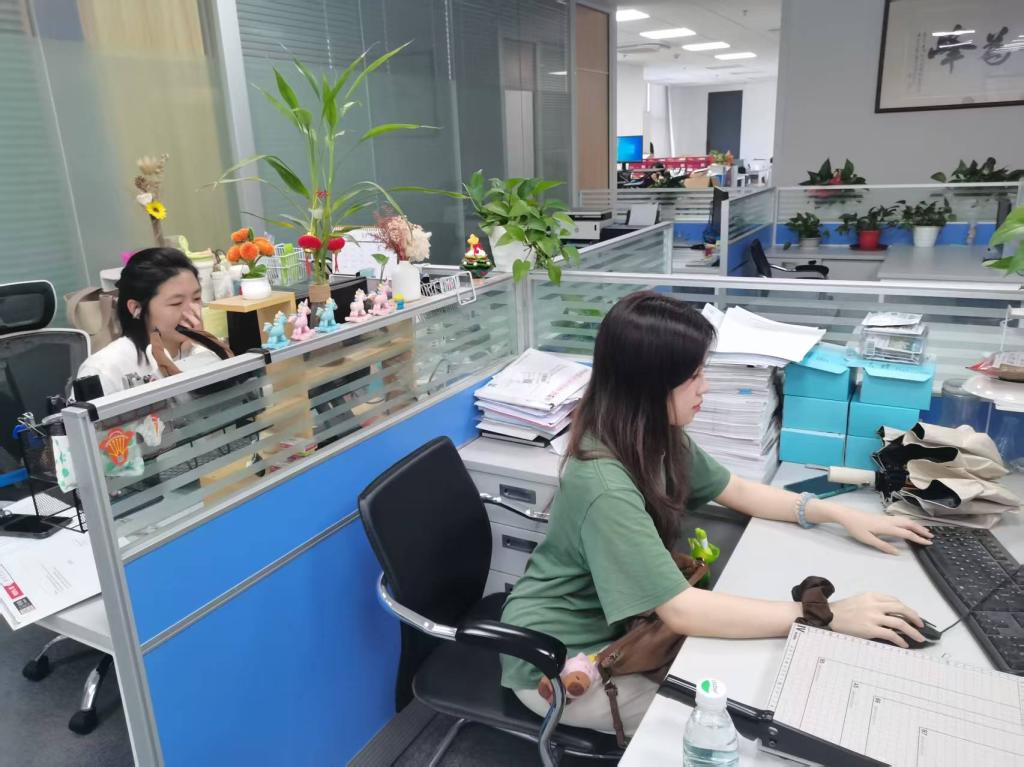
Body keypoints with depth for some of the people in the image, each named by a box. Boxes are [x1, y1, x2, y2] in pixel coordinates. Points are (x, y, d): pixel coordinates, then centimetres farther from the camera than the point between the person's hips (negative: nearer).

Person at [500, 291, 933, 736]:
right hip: (559, 659, -7)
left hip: (616, 625, 7)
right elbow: (680, 611, -35)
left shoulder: (657, 435, -6)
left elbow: (738, 490, 8)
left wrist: (839, 514, -3)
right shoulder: (603, 484, -34)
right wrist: (825, 615, -31)